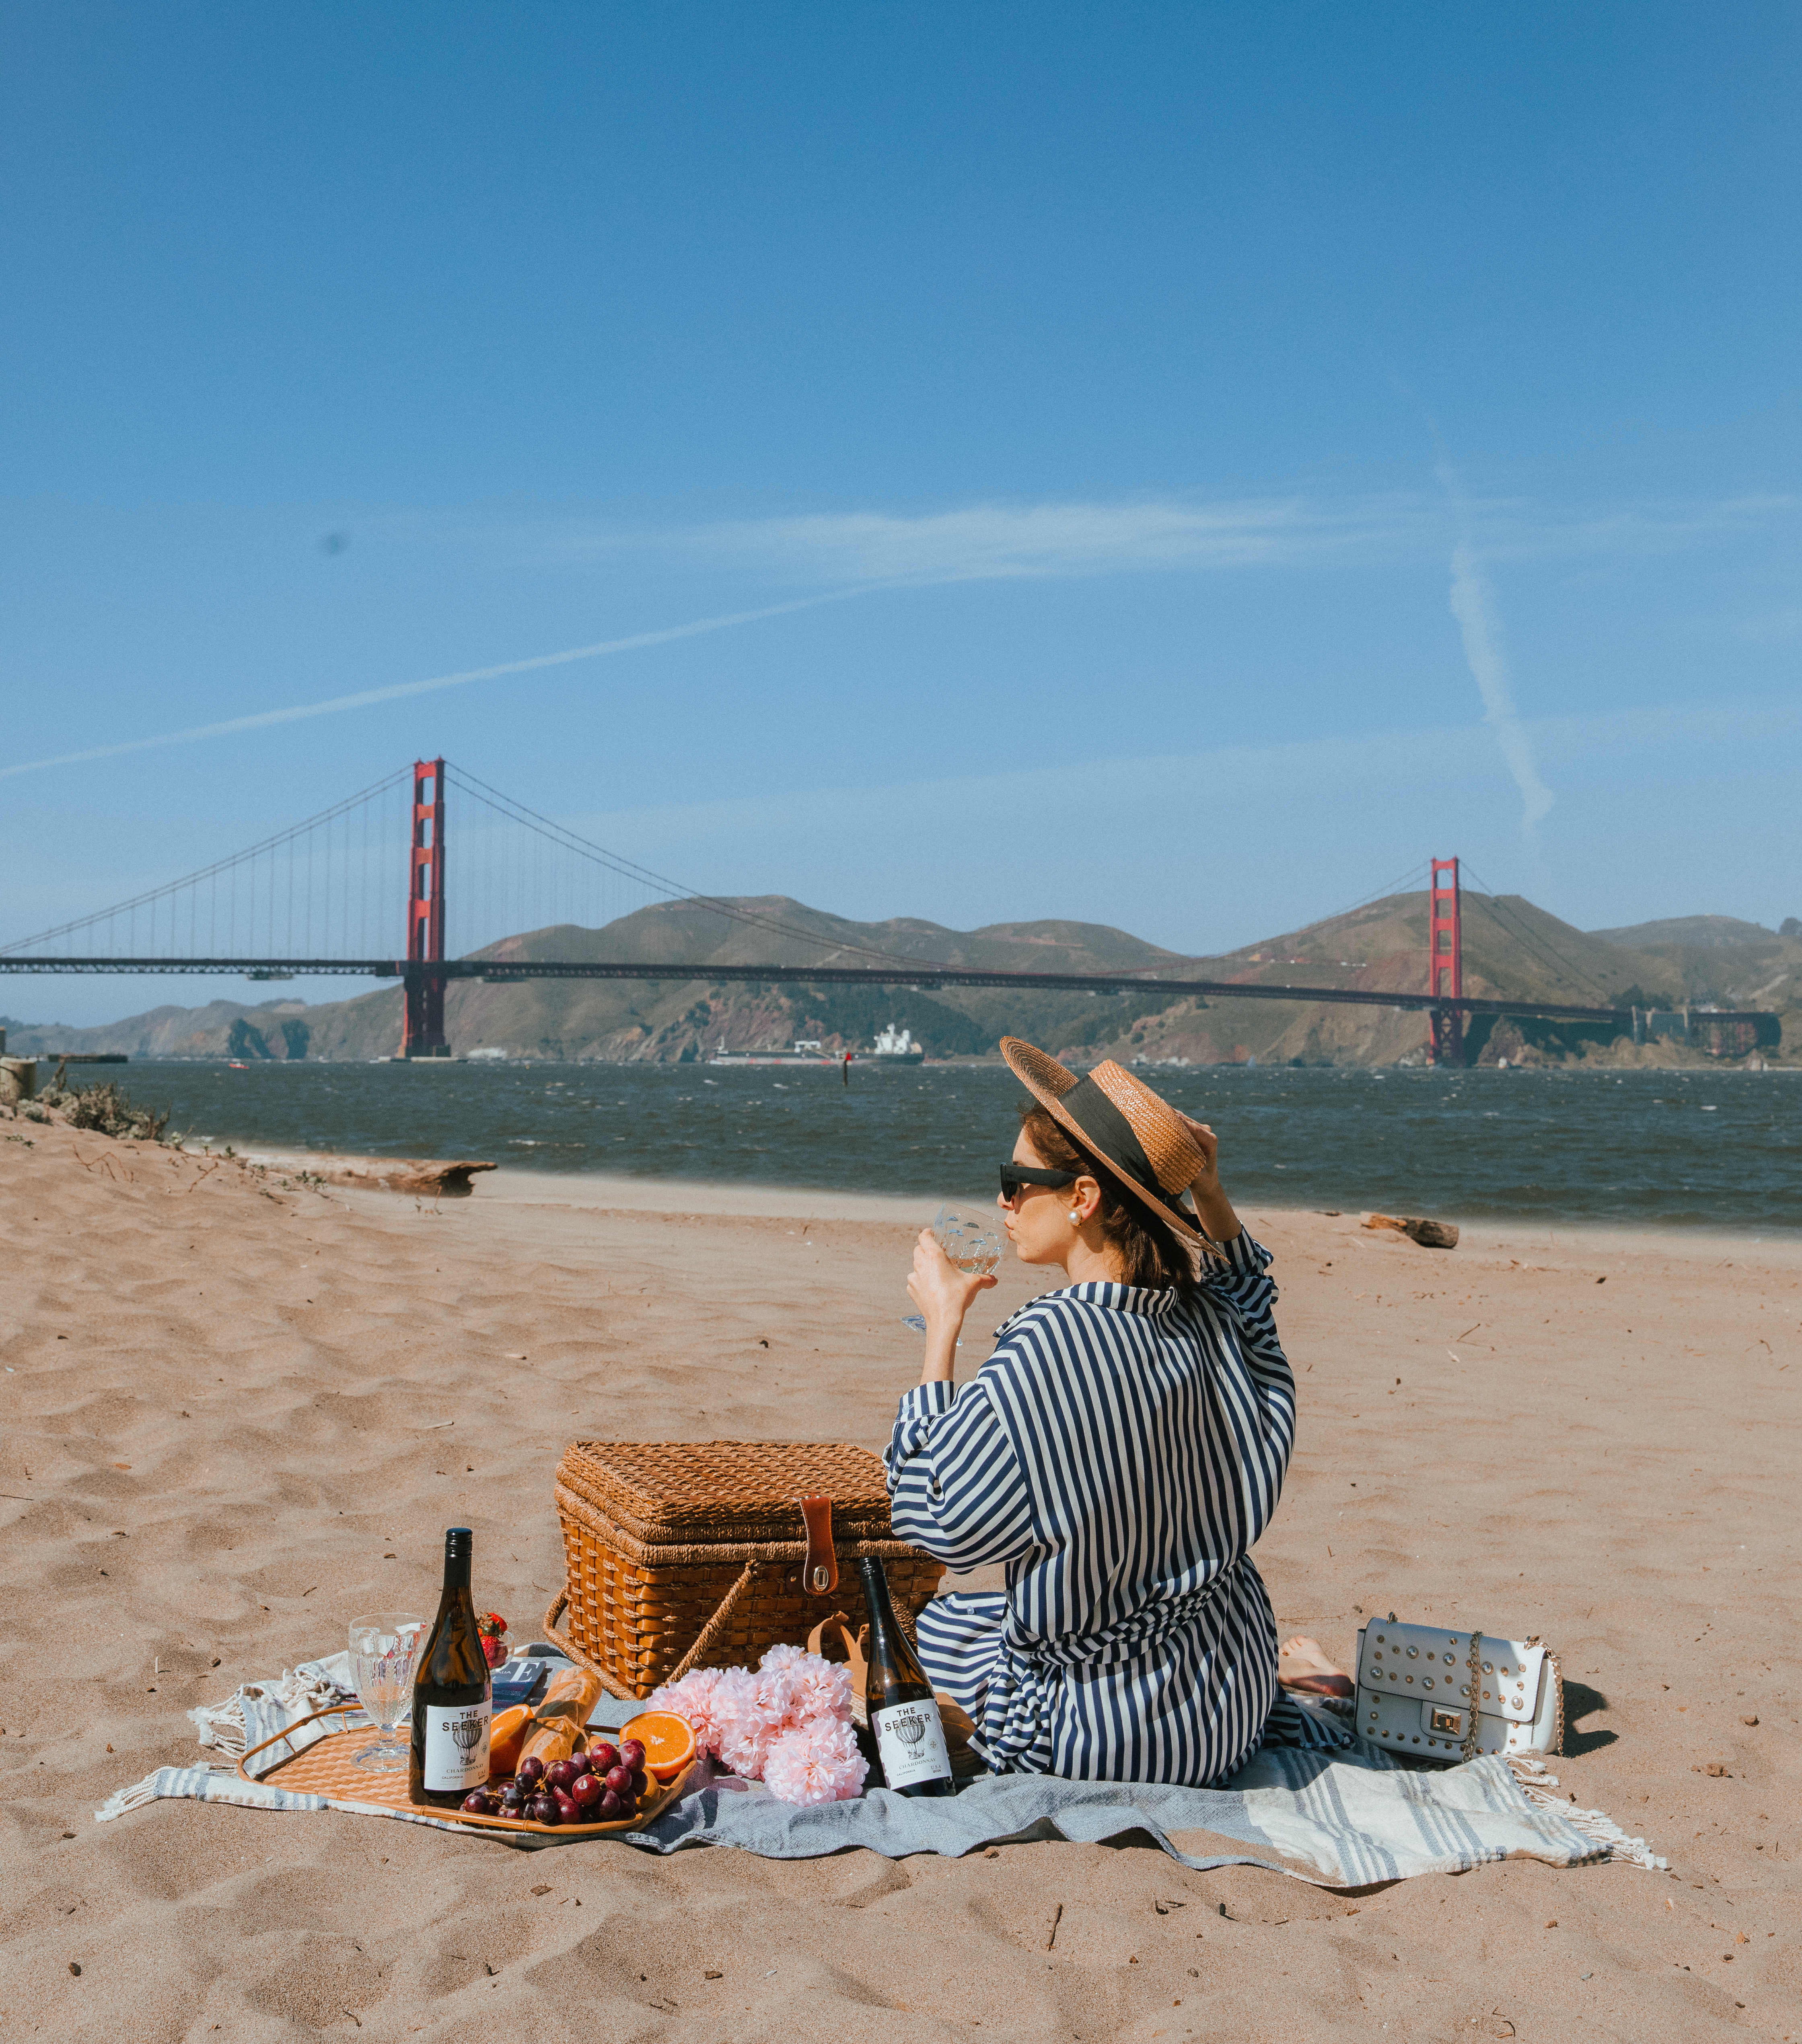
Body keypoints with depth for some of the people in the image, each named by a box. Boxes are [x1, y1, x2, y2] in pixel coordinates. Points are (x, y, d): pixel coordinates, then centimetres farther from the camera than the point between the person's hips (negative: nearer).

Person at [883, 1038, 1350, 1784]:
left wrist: (942, 1325, -10)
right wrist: (1207, 1191, 7)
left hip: (1103, 1739, -7)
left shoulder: (1048, 1347, -27)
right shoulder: (1207, 1322, -7)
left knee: (932, 1622, 22)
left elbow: (938, 1519, -16)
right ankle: (1274, 1668, 26)